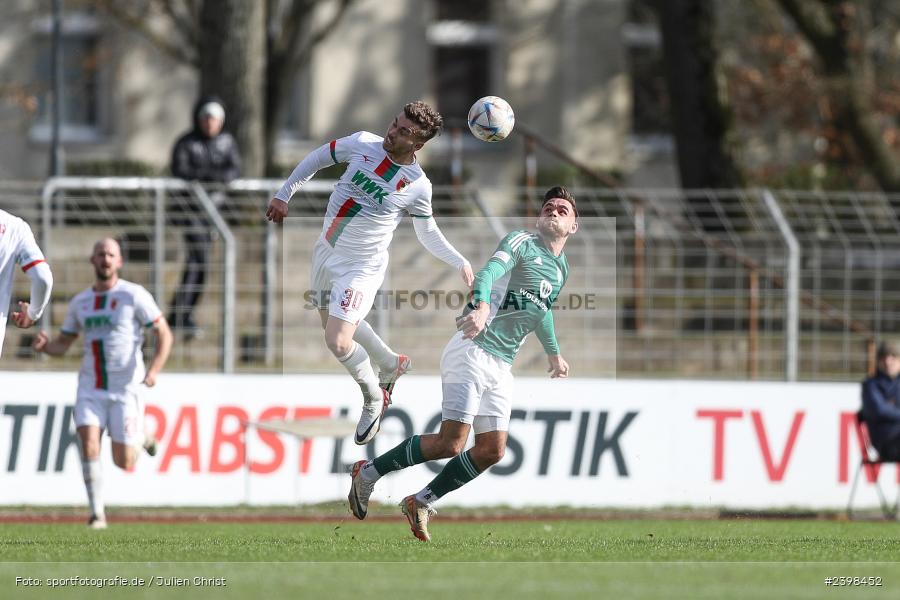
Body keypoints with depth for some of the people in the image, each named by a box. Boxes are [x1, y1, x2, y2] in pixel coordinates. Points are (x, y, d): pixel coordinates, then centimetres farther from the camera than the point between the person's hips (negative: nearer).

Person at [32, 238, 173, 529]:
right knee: (88, 445, -19)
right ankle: (97, 513, -8)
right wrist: (44, 345, -10)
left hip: (125, 388, -3)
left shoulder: (134, 295, -6)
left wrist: (154, 369, -22)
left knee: (124, 463, -3)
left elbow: (164, 334, -5)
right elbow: (61, 345, 15)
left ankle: (141, 437, 33)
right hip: (91, 388, 3)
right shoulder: (80, 302, 9)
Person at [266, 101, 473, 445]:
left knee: (338, 342, -16)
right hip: (326, 252, 5)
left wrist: (460, 263, -9)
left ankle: (373, 399, 12)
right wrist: (284, 195, 4)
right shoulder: (363, 144, -10)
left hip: (361, 268, -5)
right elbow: (319, 158, 5)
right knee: (335, 323, 22)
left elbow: (428, 234, 1)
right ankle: (391, 365, 48)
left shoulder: (418, 187, -16)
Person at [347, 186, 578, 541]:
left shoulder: (561, 269, 19)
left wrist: (554, 354, 47)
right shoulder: (521, 242, -5)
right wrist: (481, 307, -44)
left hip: (501, 366, 8)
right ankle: (368, 474, -1)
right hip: (473, 350, -8)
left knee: (492, 451, 0)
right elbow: (490, 271, -24)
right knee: (451, 443, -17)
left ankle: (421, 503, 13)